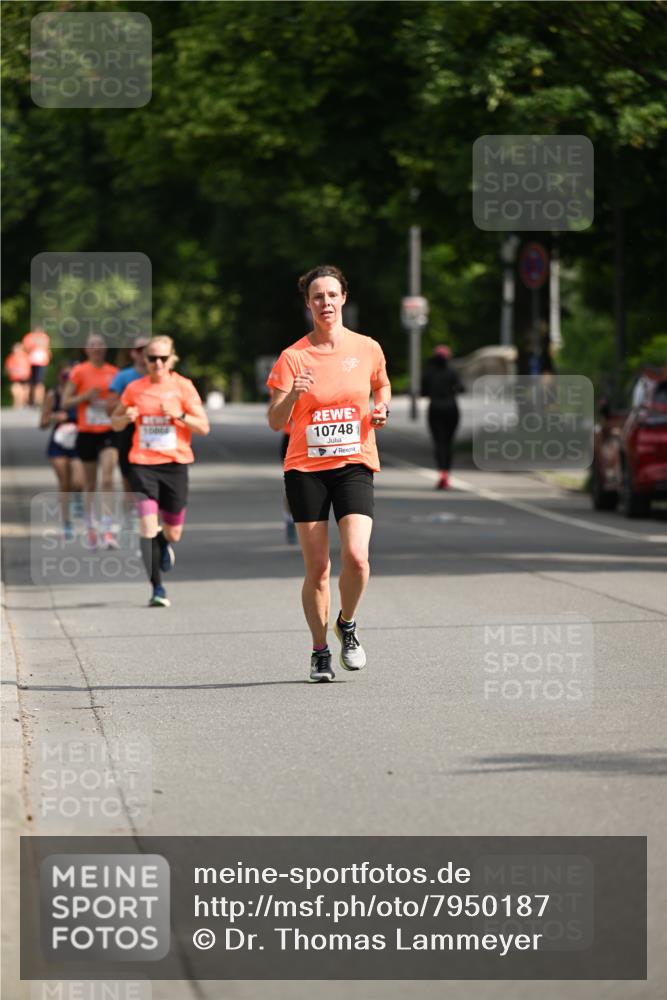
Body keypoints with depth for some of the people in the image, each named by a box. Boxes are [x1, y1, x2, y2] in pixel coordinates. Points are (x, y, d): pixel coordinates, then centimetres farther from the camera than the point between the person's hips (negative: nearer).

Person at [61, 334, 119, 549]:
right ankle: (90, 527, 27)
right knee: (90, 484, 9)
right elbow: (65, 402, -1)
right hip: (87, 432, -1)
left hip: (109, 432, 1)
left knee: (108, 479, -16)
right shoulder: (79, 372, 0)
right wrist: (85, 396, -15)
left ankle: (108, 530, -19)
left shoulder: (113, 372, 7)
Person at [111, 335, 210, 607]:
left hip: (175, 463, 0)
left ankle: (165, 545, 47)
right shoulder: (135, 388, 3)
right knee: (147, 525, -15)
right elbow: (116, 423, 16)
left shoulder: (183, 386, -1)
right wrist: (126, 417, -7)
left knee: (173, 532, 8)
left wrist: (179, 415, -18)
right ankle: (157, 588, -7)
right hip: (142, 464, 0)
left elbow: (203, 427, -2)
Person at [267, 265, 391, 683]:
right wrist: (292, 395, -25)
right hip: (306, 469, -1)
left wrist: (382, 407, 2)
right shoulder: (293, 357, -3)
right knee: (317, 568, -1)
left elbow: (382, 386, 24)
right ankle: (320, 651, 16)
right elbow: (275, 422, -5)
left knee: (356, 556, -17)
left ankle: (347, 625, 11)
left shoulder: (367, 348, 3)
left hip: (355, 465, 1)